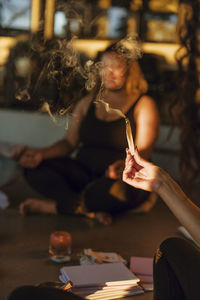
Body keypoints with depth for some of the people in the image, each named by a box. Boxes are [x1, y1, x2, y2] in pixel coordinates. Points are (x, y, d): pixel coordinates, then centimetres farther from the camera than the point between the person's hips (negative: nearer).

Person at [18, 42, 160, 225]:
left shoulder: (143, 104, 2)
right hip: (83, 174, 5)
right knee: (34, 168, -17)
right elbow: (69, 142, 13)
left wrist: (124, 165, -31)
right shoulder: (88, 103, 17)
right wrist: (42, 154, -8)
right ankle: (91, 211, -29)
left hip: (125, 178, -4)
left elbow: (143, 151, -8)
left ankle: (52, 206, -21)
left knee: (118, 187, -41)